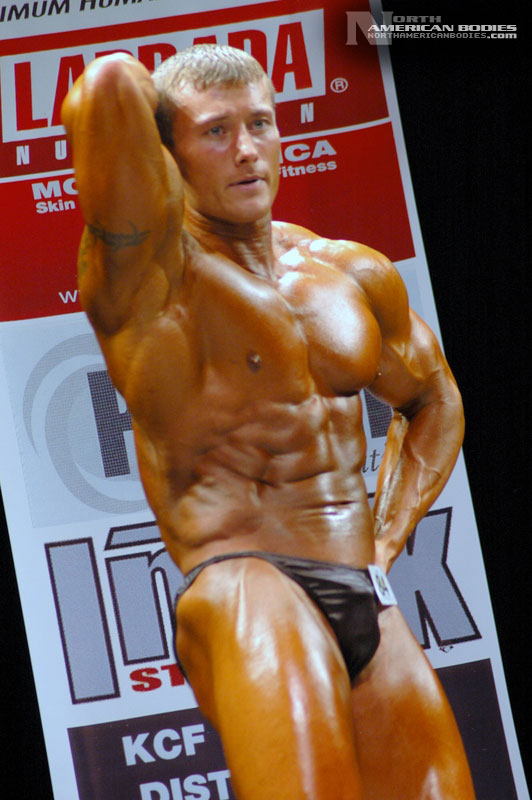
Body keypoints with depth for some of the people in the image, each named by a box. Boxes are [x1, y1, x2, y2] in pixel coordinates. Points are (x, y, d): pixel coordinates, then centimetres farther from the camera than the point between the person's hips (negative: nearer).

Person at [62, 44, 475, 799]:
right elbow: (111, 84, -21)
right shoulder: (151, 264, -3)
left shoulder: (355, 274, 16)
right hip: (239, 585, -6)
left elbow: (434, 400, 32)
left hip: (371, 609, 7)